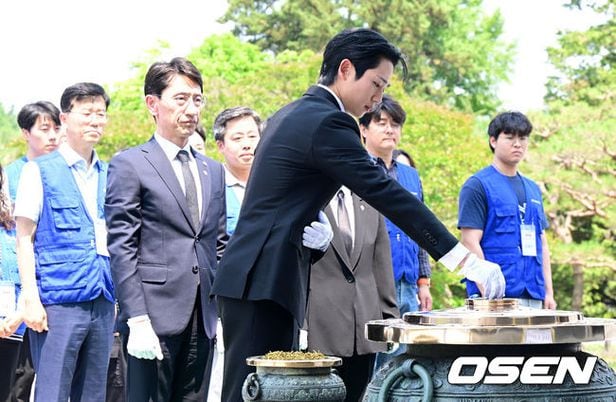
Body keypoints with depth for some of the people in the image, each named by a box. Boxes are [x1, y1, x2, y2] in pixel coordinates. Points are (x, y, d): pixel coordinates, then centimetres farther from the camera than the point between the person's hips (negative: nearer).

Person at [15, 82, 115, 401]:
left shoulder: (109, 175, 13)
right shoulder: (40, 171, -1)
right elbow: (24, 239, -3)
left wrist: (120, 296, 10)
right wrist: (31, 299, -11)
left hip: (102, 301, 5)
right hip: (58, 301, -5)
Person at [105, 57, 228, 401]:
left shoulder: (213, 170, 18)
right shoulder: (130, 165, -1)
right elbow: (122, 248, -7)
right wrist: (137, 321, -15)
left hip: (203, 318, 6)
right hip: (156, 314, -6)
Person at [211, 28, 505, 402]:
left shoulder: (291, 114, 17)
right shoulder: (327, 122, -13)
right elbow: (388, 194, -20)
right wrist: (466, 260, -21)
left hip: (255, 278, 10)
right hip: (264, 282, -10)